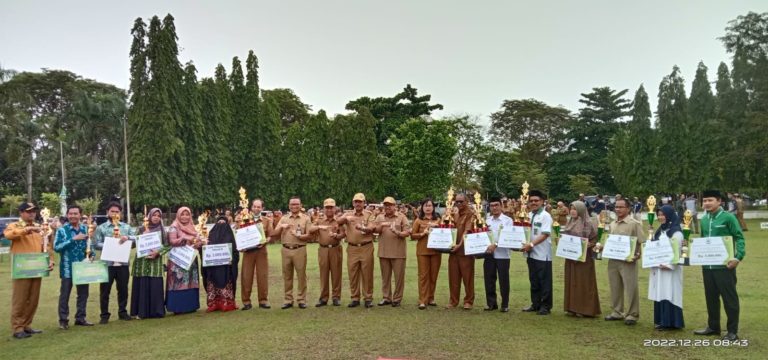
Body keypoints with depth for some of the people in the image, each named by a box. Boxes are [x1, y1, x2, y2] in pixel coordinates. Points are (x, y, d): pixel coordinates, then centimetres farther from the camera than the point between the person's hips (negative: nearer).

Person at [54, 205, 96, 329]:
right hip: (68, 268, -4)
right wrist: (73, 239, -22)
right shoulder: (62, 230, -4)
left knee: (83, 293, 10)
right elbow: (56, 247, -15)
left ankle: (80, 318, 21)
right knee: (65, 294, 4)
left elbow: (91, 244, 15)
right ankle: (63, 320, 14)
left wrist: (92, 255, -4)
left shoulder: (86, 229, 7)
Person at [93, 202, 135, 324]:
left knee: (123, 289, 10)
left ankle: (123, 312, 23)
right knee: (105, 290, 5)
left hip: (123, 263, 2)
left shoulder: (127, 227, 10)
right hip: (107, 264, -2)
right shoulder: (101, 228, 3)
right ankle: (105, 315, 15)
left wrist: (127, 238, -15)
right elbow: (97, 244, -6)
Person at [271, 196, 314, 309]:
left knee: (301, 275, 0)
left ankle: (301, 300, 9)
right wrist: (281, 227, -11)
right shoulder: (284, 219, 12)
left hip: (300, 250, -3)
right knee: (287, 276, 7)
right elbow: (274, 233, 7)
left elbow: (310, 236, -1)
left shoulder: (306, 218, 4)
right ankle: (288, 300, 15)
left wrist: (299, 236, -17)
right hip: (286, 250, 3)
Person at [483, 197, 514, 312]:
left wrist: (495, 245, -22)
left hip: (502, 254, -4)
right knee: (489, 279, 7)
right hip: (489, 254, 4)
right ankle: (491, 303, 19)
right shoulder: (487, 220, 11)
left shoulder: (508, 220, -2)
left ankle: (505, 304, 14)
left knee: (503, 280, 2)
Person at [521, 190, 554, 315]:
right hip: (531, 253, 7)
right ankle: (535, 304, 25)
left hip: (542, 254, -7)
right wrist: (525, 245, -1)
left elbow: (545, 235, -17)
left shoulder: (545, 216, -10)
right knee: (533, 280, 14)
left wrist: (531, 244, -24)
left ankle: (545, 306, 11)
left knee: (544, 281, 1)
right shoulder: (529, 215, 10)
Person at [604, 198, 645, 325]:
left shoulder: (635, 224, -6)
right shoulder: (612, 224, 13)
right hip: (613, 260, 6)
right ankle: (617, 312, 24)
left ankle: (632, 314, 9)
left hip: (628, 261, -6)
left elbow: (642, 243, -8)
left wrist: (637, 255, -20)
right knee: (615, 287, 13)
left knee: (630, 288, -1)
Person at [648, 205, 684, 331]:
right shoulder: (659, 231, 16)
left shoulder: (676, 232, -10)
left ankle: (669, 322, 0)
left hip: (669, 268, -8)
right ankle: (661, 320, 16)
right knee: (660, 293, 10)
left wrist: (668, 265, -22)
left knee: (668, 294, -6)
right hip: (657, 267, 8)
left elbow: (677, 251, -16)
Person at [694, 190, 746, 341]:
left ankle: (733, 331, 11)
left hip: (724, 265, -6)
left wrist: (738, 257, -22)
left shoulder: (728, 217, -8)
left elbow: (739, 238, -10)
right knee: (711, 297, 14)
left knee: (729, 297, 2)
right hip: (707, 265, 6)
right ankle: (713, 326, 26)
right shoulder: (704, 220, 10)